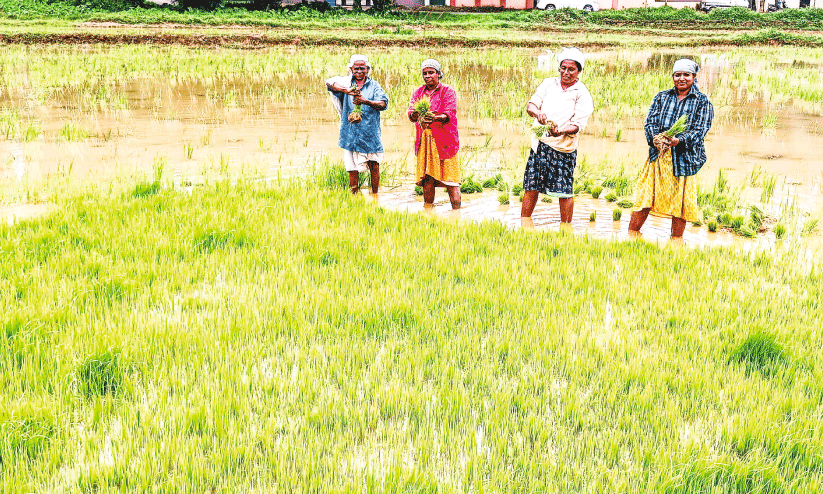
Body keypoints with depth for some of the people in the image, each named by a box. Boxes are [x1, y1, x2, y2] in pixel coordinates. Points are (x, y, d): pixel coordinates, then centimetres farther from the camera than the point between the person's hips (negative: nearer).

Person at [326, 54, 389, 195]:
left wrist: (367, 102, -25)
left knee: (374, 164, 0)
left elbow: (383, 104, -7)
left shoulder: (374, 85, 7)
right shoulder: (347, 82, 7)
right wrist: (347, 90, -28)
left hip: (370, 131, 0)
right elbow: (329, 83, -12)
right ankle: (355, 195, 17)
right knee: (352, 167, 5)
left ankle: (375, 194, 14)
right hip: (351, 131, 0)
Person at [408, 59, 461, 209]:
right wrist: (416, 114, -23)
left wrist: (435, 118, -33)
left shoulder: (448, 91, 2)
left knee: (450, 178, -6)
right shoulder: (418, 92, 16)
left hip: (445, 140, -4)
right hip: (424, 141, 4)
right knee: (426, 178, 3)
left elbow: (449, 114, -12)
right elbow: (411, 114, 2)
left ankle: (456, 211, 0)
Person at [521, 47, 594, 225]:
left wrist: (560, 131, -30)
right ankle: (525, 220, 18)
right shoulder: (548, 84, 10)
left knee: (565, 190, -3)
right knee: (531, 184, 5)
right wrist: (537, 113, -21)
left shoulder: (583, 94, -2)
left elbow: (577, 125, -10)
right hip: (540, 143, 3)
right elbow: (530, 105, 3)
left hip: (564, 147, -3)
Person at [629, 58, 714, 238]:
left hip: (684, 157, -2)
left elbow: (700, 129, -6)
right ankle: (632, 233, 11)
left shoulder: (702, 102, 4)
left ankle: (676, 239, 18)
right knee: (644, 196, 0)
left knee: (680, 200, 4)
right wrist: (654, 138, -18)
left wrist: (679, 140, -24)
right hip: (658, 155, 2)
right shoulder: (662, 97, 13)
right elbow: (650, 121, 5)